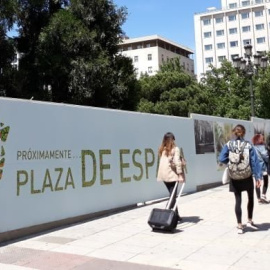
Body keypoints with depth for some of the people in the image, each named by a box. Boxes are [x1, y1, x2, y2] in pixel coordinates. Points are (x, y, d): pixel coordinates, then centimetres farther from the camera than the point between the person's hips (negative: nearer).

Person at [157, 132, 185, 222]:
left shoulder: (162, 150, 11)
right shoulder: (175, 149, -5)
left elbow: (162, 162, 4)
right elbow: (177, 162, -14)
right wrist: (180, 174, -15)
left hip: (163, 175, 6)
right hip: (172, 175, -6)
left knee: (172, 195, 16)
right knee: (173, 196, -3)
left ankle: (176, 215, 21)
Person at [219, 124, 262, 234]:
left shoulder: (228, 145, -5)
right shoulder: (248, 145, -6)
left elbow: (222, 159, -11)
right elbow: (254, 162, -8)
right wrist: (258, 177, -6)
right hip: (247, 177, -1)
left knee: (238, 200, 8)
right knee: (251, 198, 20)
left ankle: (239, 225, 9)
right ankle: (249, 221, 27)